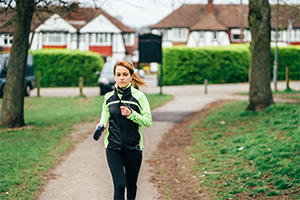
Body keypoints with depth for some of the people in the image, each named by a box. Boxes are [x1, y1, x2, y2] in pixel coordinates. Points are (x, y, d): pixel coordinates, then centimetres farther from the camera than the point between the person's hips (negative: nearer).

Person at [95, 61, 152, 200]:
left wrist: (131, 114, -20)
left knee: (131, 185, 12)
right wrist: (102, 124, -9)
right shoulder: (108, 97, 6)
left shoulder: (139, 96, -3)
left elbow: (148, 121, -5)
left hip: (133, 148, -1)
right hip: (113, 148, 1)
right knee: (119, 185, -13)